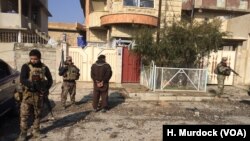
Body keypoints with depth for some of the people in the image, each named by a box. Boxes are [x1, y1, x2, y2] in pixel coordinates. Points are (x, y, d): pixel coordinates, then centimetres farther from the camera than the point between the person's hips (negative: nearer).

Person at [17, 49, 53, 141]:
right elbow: (22, 80, -15)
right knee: (24, 114, -1)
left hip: (39, 94, 2)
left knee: (37, 114, 12)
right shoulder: (26, 67, -4)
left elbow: (50, 79, 13)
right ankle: (23, 133, 12)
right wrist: (32, 84, -29)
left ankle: (35, 131, 26)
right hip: (28, 94, -2)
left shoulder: (44, 68, 3)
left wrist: (46, 88, -1)